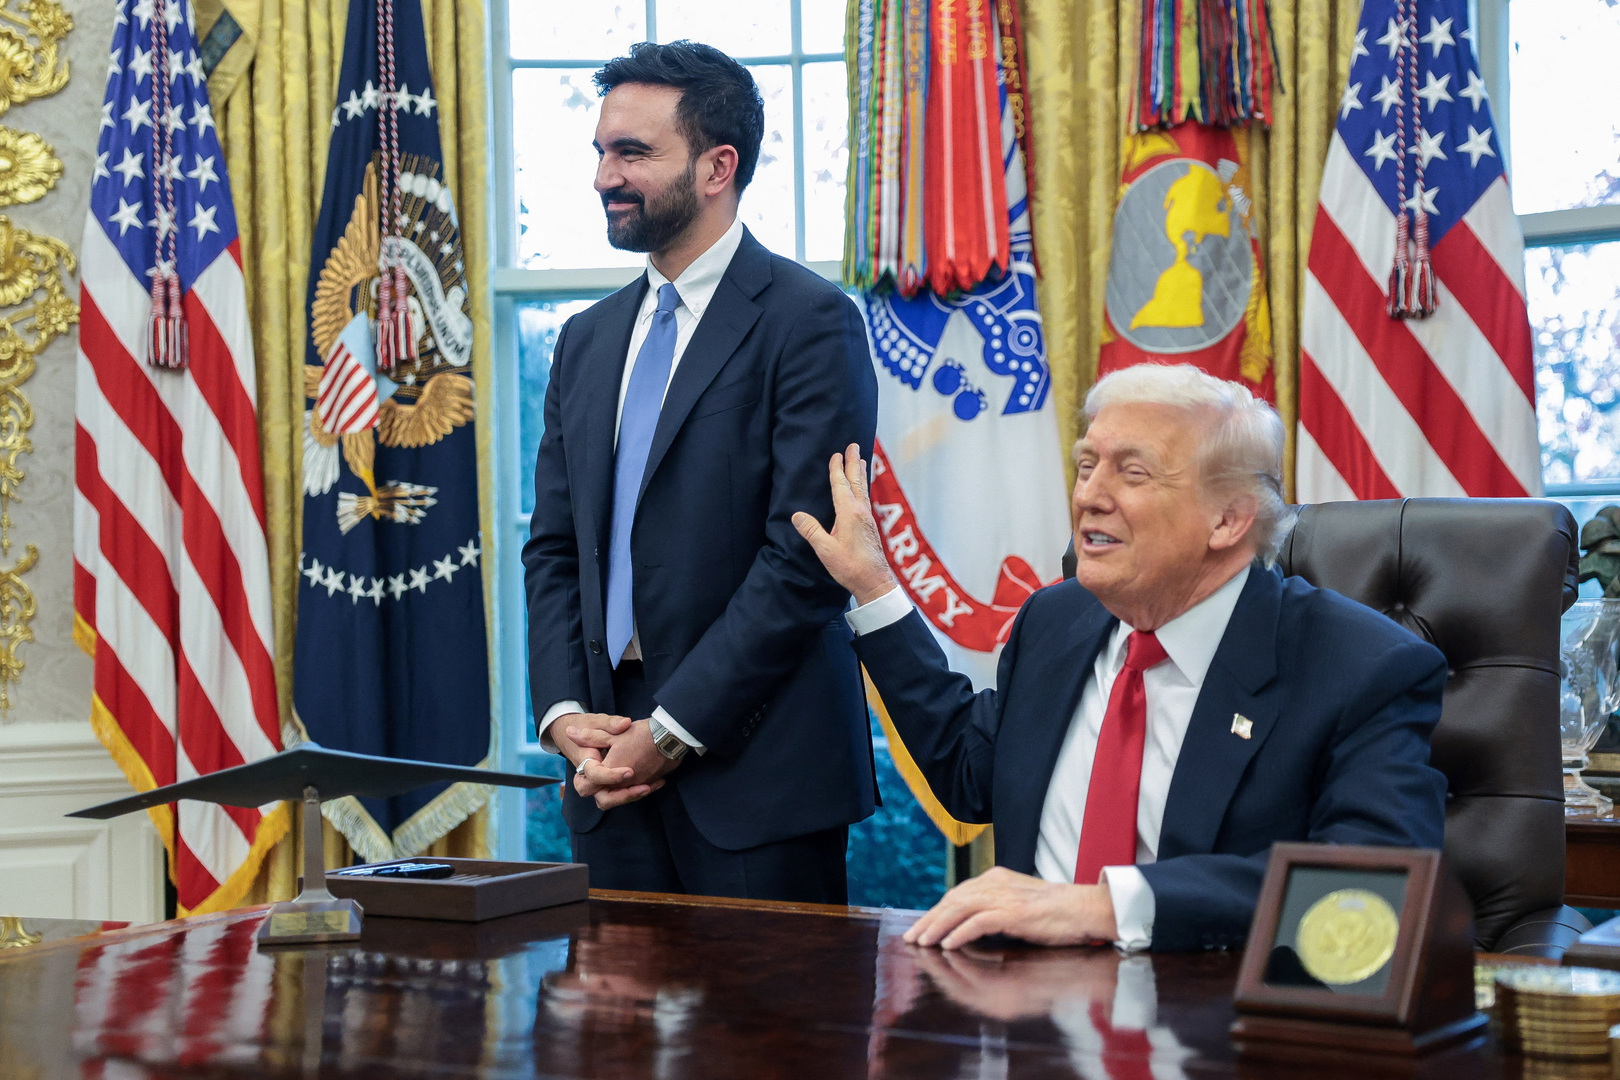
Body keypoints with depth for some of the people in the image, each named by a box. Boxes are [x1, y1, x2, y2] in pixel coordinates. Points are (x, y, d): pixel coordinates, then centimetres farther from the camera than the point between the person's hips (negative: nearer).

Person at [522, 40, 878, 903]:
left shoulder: (810, 323, -7)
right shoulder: (587, 341, 15)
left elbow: (804, 558, -14)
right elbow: (553, 551, 15)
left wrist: (671, 731, -14)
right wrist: (565, 715, -1)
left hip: (757, 767, -6)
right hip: (614, 769, 6)